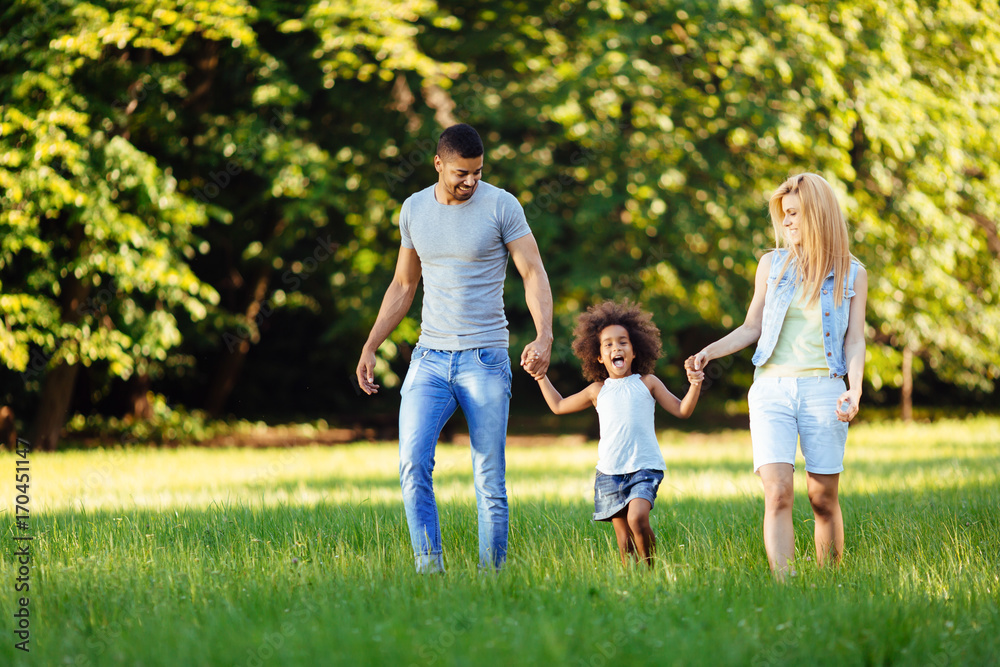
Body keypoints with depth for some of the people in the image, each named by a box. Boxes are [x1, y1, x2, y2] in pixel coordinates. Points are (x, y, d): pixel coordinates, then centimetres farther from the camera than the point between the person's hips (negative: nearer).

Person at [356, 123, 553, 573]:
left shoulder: (501, 205, -4)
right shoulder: (414, 209, 8)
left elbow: (534, 273, -6)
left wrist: (544, 337, -22)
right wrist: (370, 346, 14)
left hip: (485, 360, -3)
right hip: (430, 358, 3)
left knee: (490, 480, -2)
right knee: (413, 462, -14)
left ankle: (491, 575, 5)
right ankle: (429, 569, -12)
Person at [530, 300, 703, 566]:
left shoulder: (647, 384, 7)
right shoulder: (598, 391, 13)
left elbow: (682, 410, 6)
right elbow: (559, 406, 26)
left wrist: (695, 386, -10)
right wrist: (542, 378, 19)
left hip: (645, 467, -3)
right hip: (609, 472, 3)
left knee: (637, 517, -24)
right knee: (623, 537, 1)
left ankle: (650, 568, -6)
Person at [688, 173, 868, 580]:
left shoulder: (852, 274, 6)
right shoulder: (773, 264, 10)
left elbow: (855, 340, 5)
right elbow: (752, 328, 14)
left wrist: (854, 391, -11)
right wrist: (710, 351, -1)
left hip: (823, 390, -1)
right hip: (772, 389, 1)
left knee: (823, 498, 4)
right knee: (777, 493, -13)